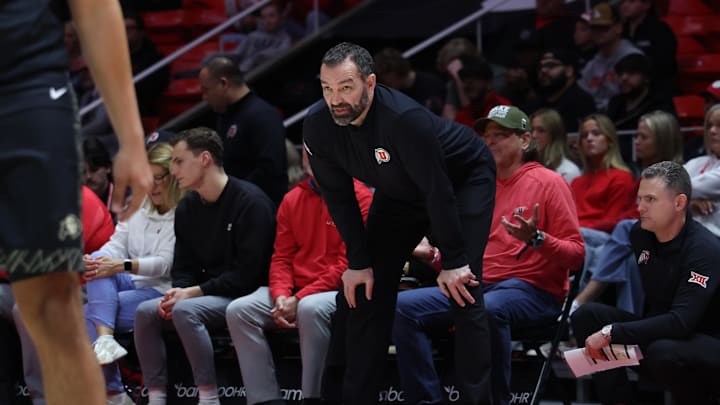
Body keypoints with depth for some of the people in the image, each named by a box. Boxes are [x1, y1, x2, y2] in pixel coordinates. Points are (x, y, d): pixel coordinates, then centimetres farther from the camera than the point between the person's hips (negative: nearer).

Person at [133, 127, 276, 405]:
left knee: (185, 311, -32)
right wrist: (178, 292, -10)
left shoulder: (250, 202, -14)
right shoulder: (187, 208, 11)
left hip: (245, 296, -8)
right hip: (205, 295, 8)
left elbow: (247, 272, -18)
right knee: (146, 311, -13)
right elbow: (183, 268, 14)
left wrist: (194, 292, -19)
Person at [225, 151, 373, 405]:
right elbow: (281, 258, 13)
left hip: (339, 291, -6)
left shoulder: (359, 197, -6)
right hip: (294, 293, 6)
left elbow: (349, 264, -13)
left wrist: (301, 298, -18)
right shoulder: (292, 200, 14)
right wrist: (281, 296, -9)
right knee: (238, 311, -14)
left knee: (311, 308, -38)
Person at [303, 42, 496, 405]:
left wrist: (452, 262, -26)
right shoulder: (317, 126, -21)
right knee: (364, 289, 1)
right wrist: (358, 262, -10)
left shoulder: (404, 119, -39)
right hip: (399, 192, 6)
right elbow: (338, 196, -9)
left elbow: (438, 191, -32)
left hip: (464, 179, -6)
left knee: (462, 290, -18)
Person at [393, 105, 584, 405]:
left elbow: (575, 254, -6)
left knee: (486, 309, -41)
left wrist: (536, 239, -23)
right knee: (403, 306, -12)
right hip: (479, 287, 7)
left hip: (532, 289, -7)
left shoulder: (549, 183, 0)